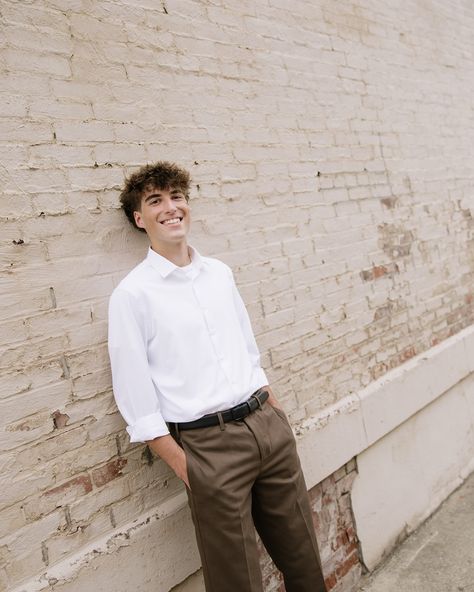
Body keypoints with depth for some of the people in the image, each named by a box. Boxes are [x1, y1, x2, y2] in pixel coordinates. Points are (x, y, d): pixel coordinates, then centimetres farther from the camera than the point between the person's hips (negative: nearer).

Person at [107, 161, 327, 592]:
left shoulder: (220, 273, 8)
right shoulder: (132, 294, -8)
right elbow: (136, 399, -8)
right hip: (209, 444, -5)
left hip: (269, 425, 5)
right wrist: (184, 468, -10)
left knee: (303, 556, 18)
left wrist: (274, 413, 11)